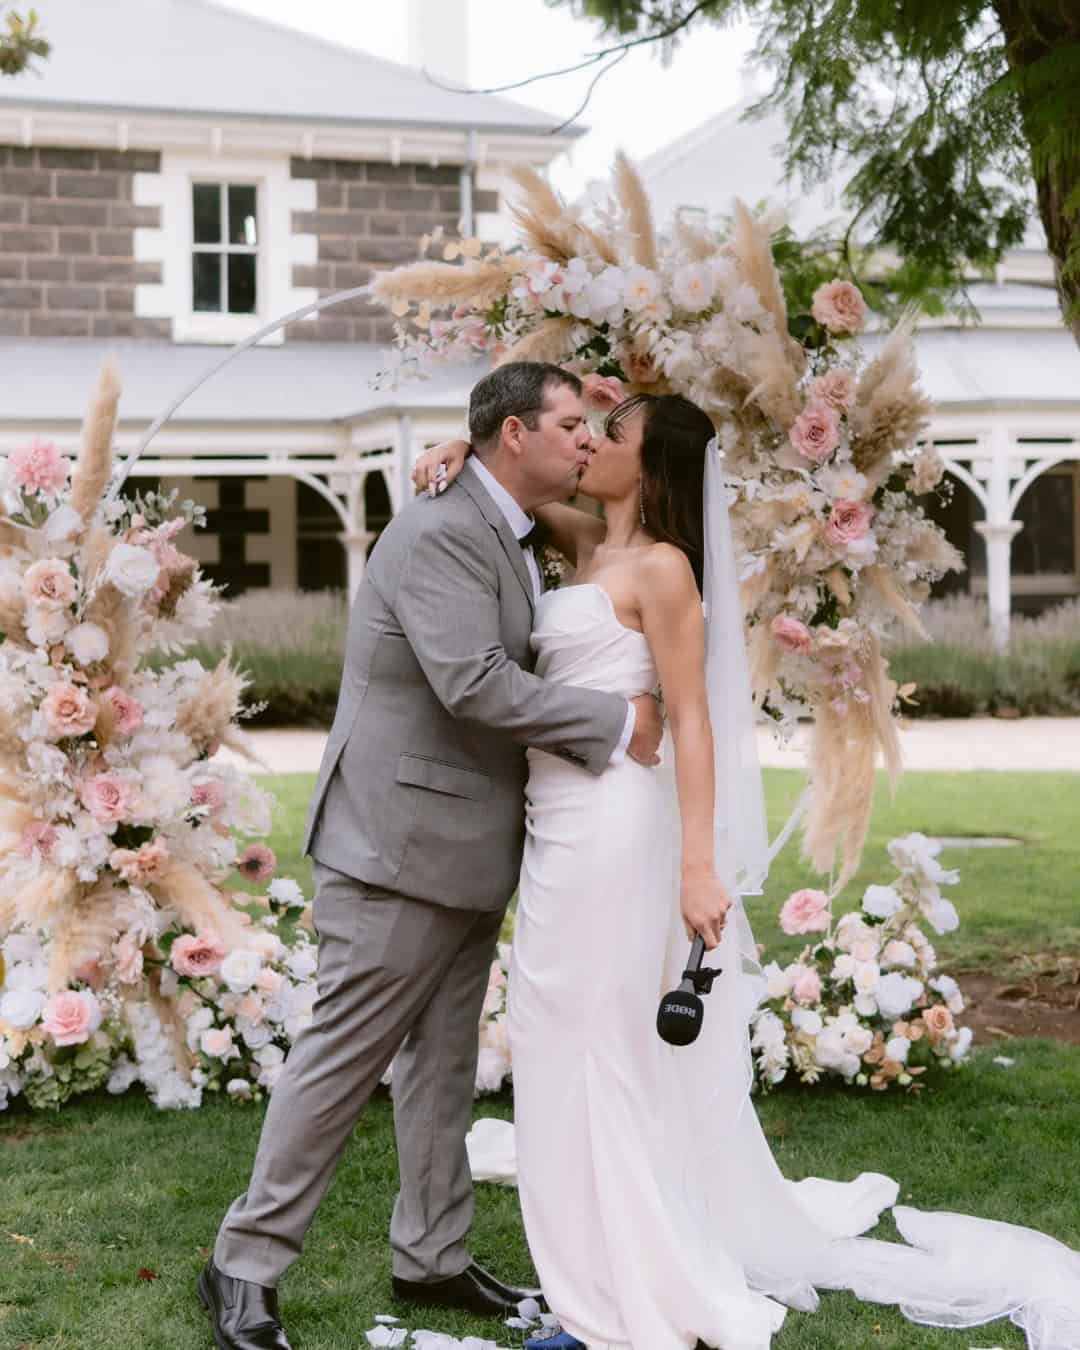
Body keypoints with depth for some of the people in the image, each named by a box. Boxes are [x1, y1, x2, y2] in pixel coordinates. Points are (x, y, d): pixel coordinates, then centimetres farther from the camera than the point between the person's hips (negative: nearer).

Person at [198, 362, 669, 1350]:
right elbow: (474, 683, -27)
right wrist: (616, 723, -21)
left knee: (444, 1060, 15)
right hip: (402, 845, -10)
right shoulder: (438, 534, -18)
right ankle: (246, 1267, 7)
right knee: (345, 1055, -4)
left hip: (466, 854, 10)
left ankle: (432, 1258, 25)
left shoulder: (513, 542, 13)